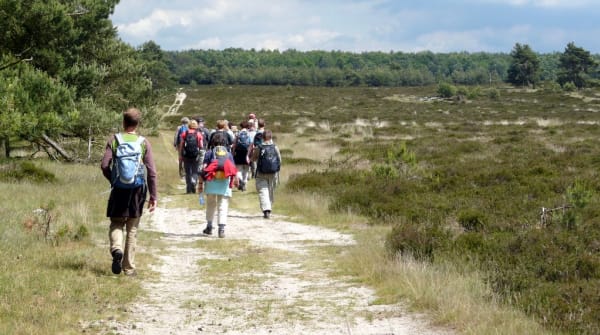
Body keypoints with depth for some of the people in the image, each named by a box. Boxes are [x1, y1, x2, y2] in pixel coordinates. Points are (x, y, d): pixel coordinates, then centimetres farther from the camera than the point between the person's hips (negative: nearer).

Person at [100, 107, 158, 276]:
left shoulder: (114, 140, -1)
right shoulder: (144, 143, 0)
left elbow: (104, 165, -7)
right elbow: (151, 171, -3)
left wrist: (113, 180, 12)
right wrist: (153, 196, 2)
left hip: (119, 189, -1)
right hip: (138, 190, 1)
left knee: (116, 224, 11)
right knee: (132, 230, 9)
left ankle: (116, 249, -19)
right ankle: (129, 267, 12)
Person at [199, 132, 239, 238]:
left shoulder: (210, 153, 7)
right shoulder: (228, 154, 13)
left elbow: (203, 169, -1)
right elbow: (234, 170, 9)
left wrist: (200, 183, -1)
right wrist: (236, 181, 22)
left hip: (211, 181, 0)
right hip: (225, 182, 1)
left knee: (210, 205, 15)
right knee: (223, 206, 0)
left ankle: (209, 227, 20)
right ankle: (221, 228, -12)